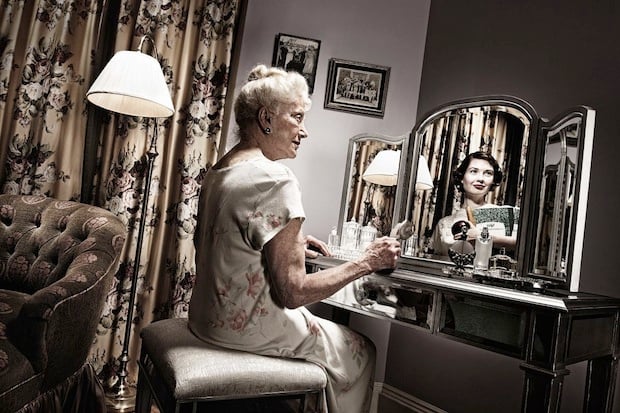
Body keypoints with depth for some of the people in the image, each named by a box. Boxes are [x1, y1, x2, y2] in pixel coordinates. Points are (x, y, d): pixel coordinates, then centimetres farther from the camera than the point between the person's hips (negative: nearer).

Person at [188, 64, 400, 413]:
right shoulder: (276, 179, -23)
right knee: (361, 352, 12)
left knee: (325, 326, 27)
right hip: (248, 328, -8)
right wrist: (367, 262, -13)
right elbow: (293, 292, -22)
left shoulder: (220, 170, 4)